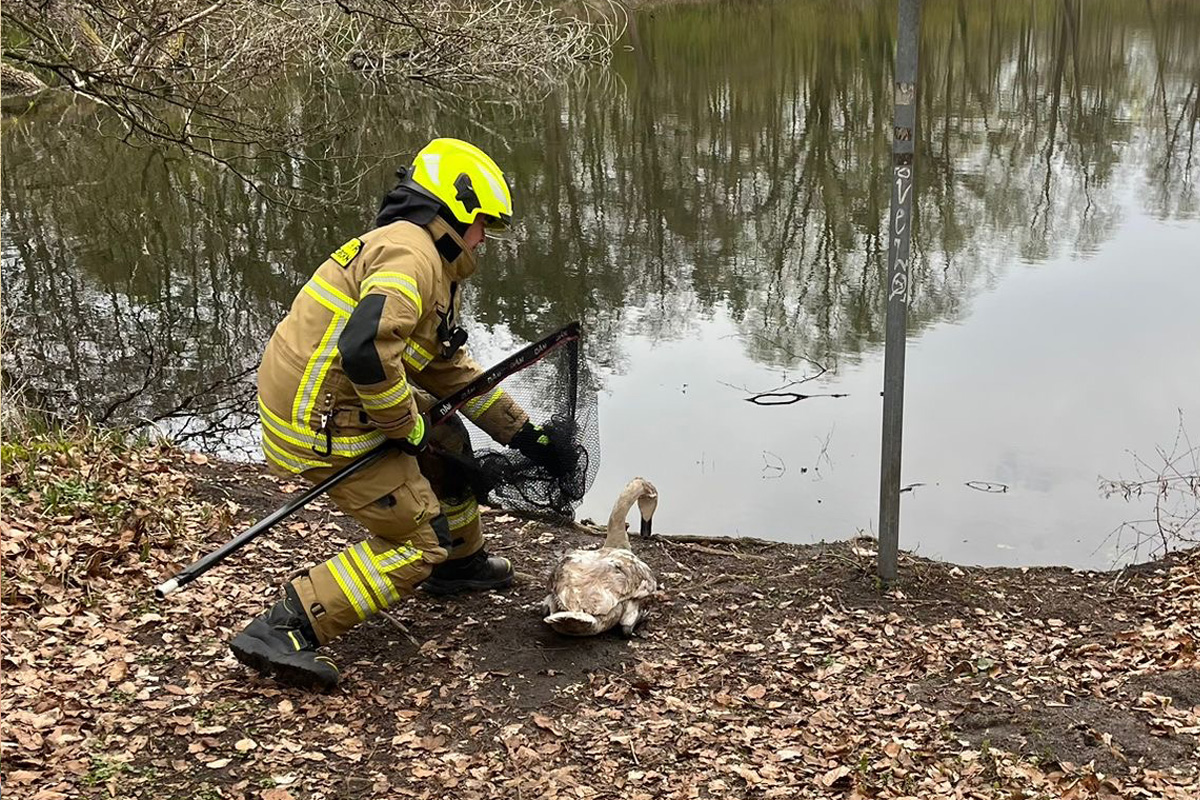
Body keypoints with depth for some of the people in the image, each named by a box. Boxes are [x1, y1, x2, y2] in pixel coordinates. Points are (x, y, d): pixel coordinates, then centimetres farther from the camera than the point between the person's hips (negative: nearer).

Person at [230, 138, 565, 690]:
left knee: (448, 439, 26)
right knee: (419, 541, -5)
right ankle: (283, 632, -9)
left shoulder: (433, 269, 18)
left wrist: (523, 433, 29)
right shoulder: (410, 254, -17)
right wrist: (406, 426, -16)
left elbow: (452, 373, 27)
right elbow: (365, 351, -32)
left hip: (326, 397, 10)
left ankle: (460, 562, 43)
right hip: (323, 424, -10)